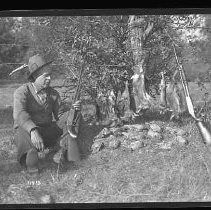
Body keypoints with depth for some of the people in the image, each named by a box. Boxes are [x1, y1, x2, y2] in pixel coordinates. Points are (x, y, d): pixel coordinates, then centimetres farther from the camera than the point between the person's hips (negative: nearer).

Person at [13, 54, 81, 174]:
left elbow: (60, 112, 7)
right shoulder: (22, 92, -9)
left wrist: (72, 108, -16)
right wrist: (33, 131, -46)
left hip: (48, 129, 5)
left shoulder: (52, 93, 10)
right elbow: (19, 114, -28)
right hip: (26, 130, -5)